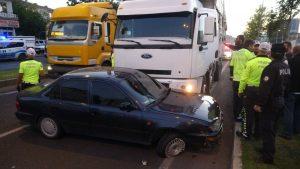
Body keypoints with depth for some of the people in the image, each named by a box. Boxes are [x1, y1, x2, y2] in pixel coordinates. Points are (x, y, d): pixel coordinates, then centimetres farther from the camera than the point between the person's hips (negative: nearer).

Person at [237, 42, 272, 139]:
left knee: (249, 112, 7)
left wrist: (240, 90, -1)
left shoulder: (252, 62, -13)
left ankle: (247, 133, 15)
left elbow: (244, 78, -11)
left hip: (251, 90, -3)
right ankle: (258, 133, 29)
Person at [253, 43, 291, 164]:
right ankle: (268, 150, 35)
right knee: (272, 128, 20)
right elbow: (286, 84, 15)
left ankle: (268, 157, 10)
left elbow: (265, 88, -26)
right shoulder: (286, 66, 5)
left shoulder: (272, 67, -22)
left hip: (270, 102, -8)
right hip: (280, 101, 8)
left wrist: (259, 103, -22)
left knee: (267, 129, 1)